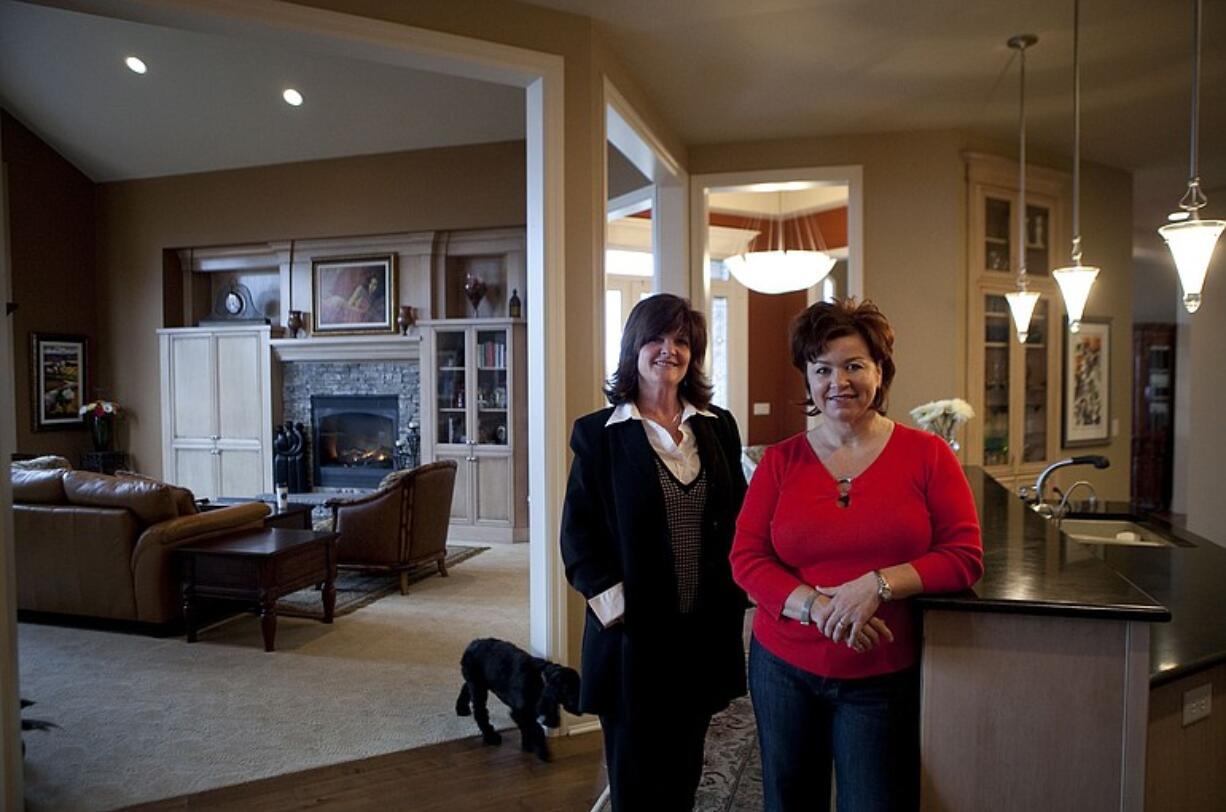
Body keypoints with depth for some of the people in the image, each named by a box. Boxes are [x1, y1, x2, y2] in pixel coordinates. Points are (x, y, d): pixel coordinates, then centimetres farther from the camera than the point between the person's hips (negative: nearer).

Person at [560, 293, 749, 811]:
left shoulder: (719, 426, 6)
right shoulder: (598, 433, -4)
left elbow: (739, 517, 12)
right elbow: (578, 535, -5)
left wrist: (738, 590, 1)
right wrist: (615, 607, -14)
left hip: (706, 630, 4)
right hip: (633, 633, -3)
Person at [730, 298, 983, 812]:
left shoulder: (926, 454, -4)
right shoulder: (781, 461, 0)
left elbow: (965, 556, -8)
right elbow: (746, 557, -5)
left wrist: (877, 585, -22)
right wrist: (816, 606, -21)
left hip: (884, 679, -2)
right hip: (784, 668, 3)